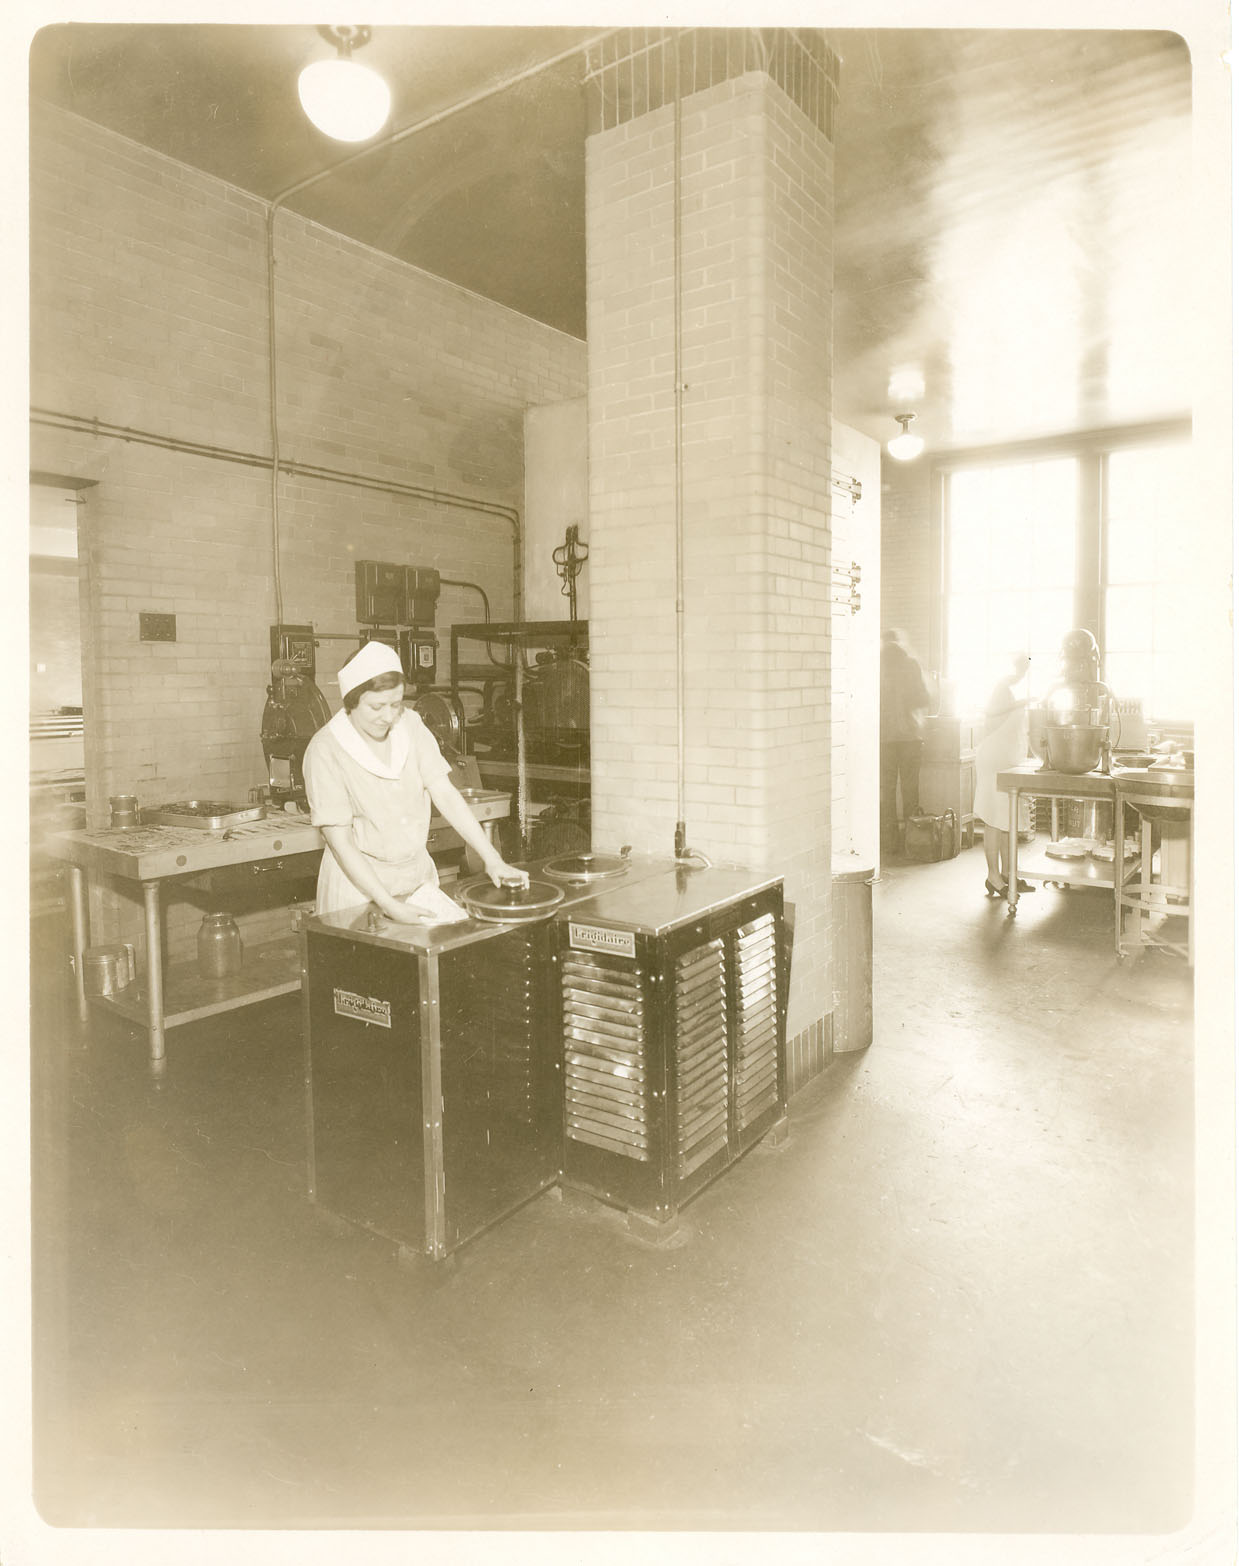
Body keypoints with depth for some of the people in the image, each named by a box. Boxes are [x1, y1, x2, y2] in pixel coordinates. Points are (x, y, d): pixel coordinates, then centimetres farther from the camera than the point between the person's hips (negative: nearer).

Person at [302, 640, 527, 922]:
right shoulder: (325, 751, -14)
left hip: (419, 878, 4)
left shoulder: (410, 725, -1)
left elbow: (445, 795, -4)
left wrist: (491, 859, -14)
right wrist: (389, 906, -23)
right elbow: (340, 843, -15)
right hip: (359, 885, -4)